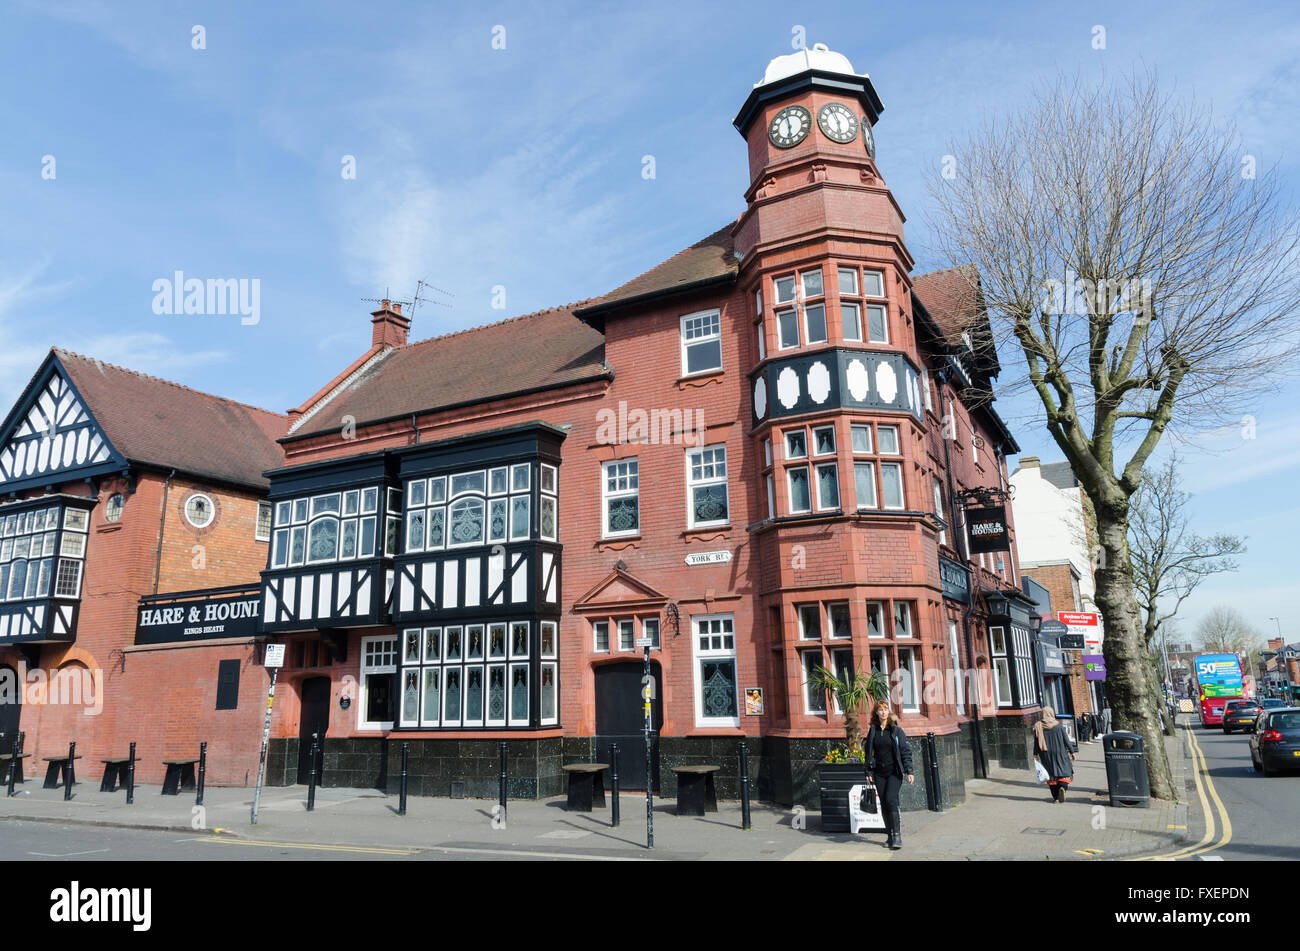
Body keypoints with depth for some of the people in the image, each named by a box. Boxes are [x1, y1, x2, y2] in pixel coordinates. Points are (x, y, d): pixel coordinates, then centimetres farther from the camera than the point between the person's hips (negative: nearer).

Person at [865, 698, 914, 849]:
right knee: (883, 803, 5)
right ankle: (891, 836, 15)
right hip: (879, 773, 4)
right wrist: (869, 772, 9)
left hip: (894, 772, -4)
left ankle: (897, 835, -13)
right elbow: (869, 752, 11)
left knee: (891, 799, -18)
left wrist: (909, 771, -8)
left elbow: (906, 751, -3)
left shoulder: (896, 730, -3)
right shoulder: (872, 731, 6)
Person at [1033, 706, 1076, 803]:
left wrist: (1036, 754, 6)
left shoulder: (1038, 727, -4)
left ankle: (1055, 797, 7)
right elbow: (1066, 740, -3)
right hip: (1060, 754, -2)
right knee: (1065, 771, 11)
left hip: (1046, 756, 2)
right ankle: (1062, 787, -16)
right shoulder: (1059, 726, -7)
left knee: (1051, 774, 10)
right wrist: (1071, 752, 6)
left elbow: (1036, 742, -2)